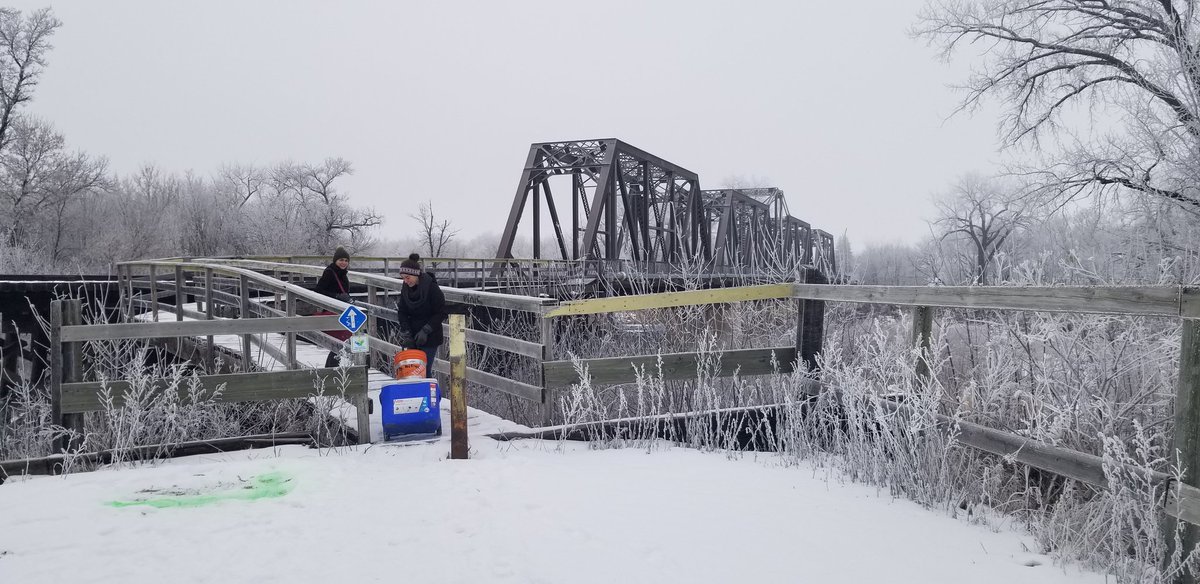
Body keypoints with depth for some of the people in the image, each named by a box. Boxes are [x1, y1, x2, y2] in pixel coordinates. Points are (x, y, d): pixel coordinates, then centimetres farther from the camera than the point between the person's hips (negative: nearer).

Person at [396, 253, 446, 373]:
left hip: (429, 338, -5)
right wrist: (406, 334, -8)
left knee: (424, 370, -9)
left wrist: (425, 331, -16)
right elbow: (403, 313, 4)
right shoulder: (406, 289, 3)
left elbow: (441, 313, -10)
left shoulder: (432, 288, -14)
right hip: (413, 336, 5)